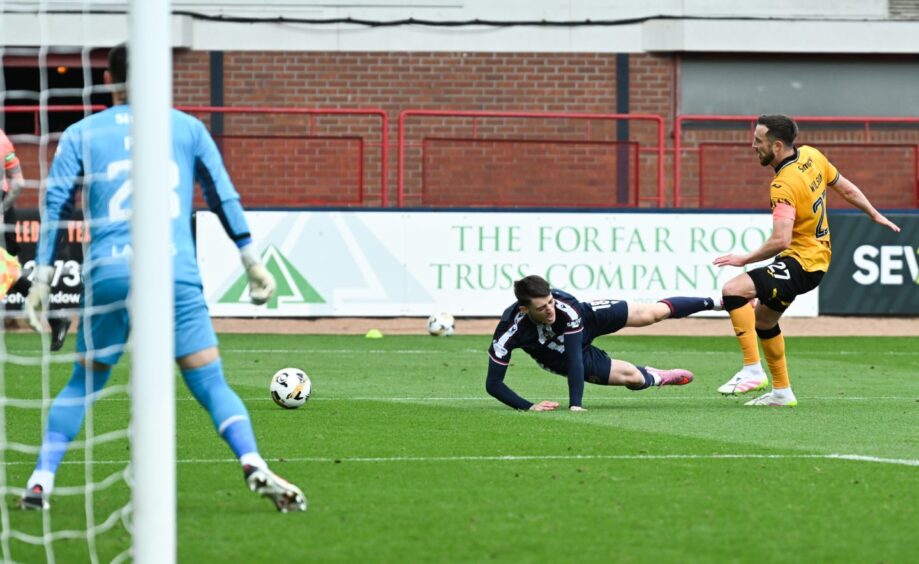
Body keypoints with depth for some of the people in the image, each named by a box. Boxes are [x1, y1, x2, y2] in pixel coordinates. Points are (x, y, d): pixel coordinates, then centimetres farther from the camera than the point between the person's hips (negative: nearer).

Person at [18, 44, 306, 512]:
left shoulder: (81, 135, 13)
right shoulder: (187, 128, 15)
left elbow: (54, 205, 7)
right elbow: (224, 197, 15)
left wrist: (41, 280, 7)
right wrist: (252, 262, 21)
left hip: (107, 275, 1)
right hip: (176, 274, -1)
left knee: (83, 384, 15)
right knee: (210, 383, -1)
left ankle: (41, 480, 4)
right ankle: (253, 465, -22)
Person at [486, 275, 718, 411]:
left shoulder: (566, 306, -43)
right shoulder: (509, 331, -42)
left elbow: (573, 358, -41)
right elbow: (493, 383, -36)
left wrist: (575, 404, -48)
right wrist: (528, 406, -46)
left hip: (588, 320, 0)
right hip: (564, 357, 0)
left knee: (653, 313, 9)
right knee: (633, 378, -1)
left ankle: (712, 302, 37)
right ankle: (658, 378, 38)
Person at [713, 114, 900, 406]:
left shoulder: (784, 185, -24)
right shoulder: (812, 156, 1)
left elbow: (781, 240, -32)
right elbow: (846, 189, 14)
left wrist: (744, 259, -22)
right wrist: (875, 215, 28)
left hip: (801, 263, -10)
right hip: (817, 256, 10)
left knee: (733, 291, -24)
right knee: (763, 320, 23)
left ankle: (753, 370, -25)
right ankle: (782, 392, 32)